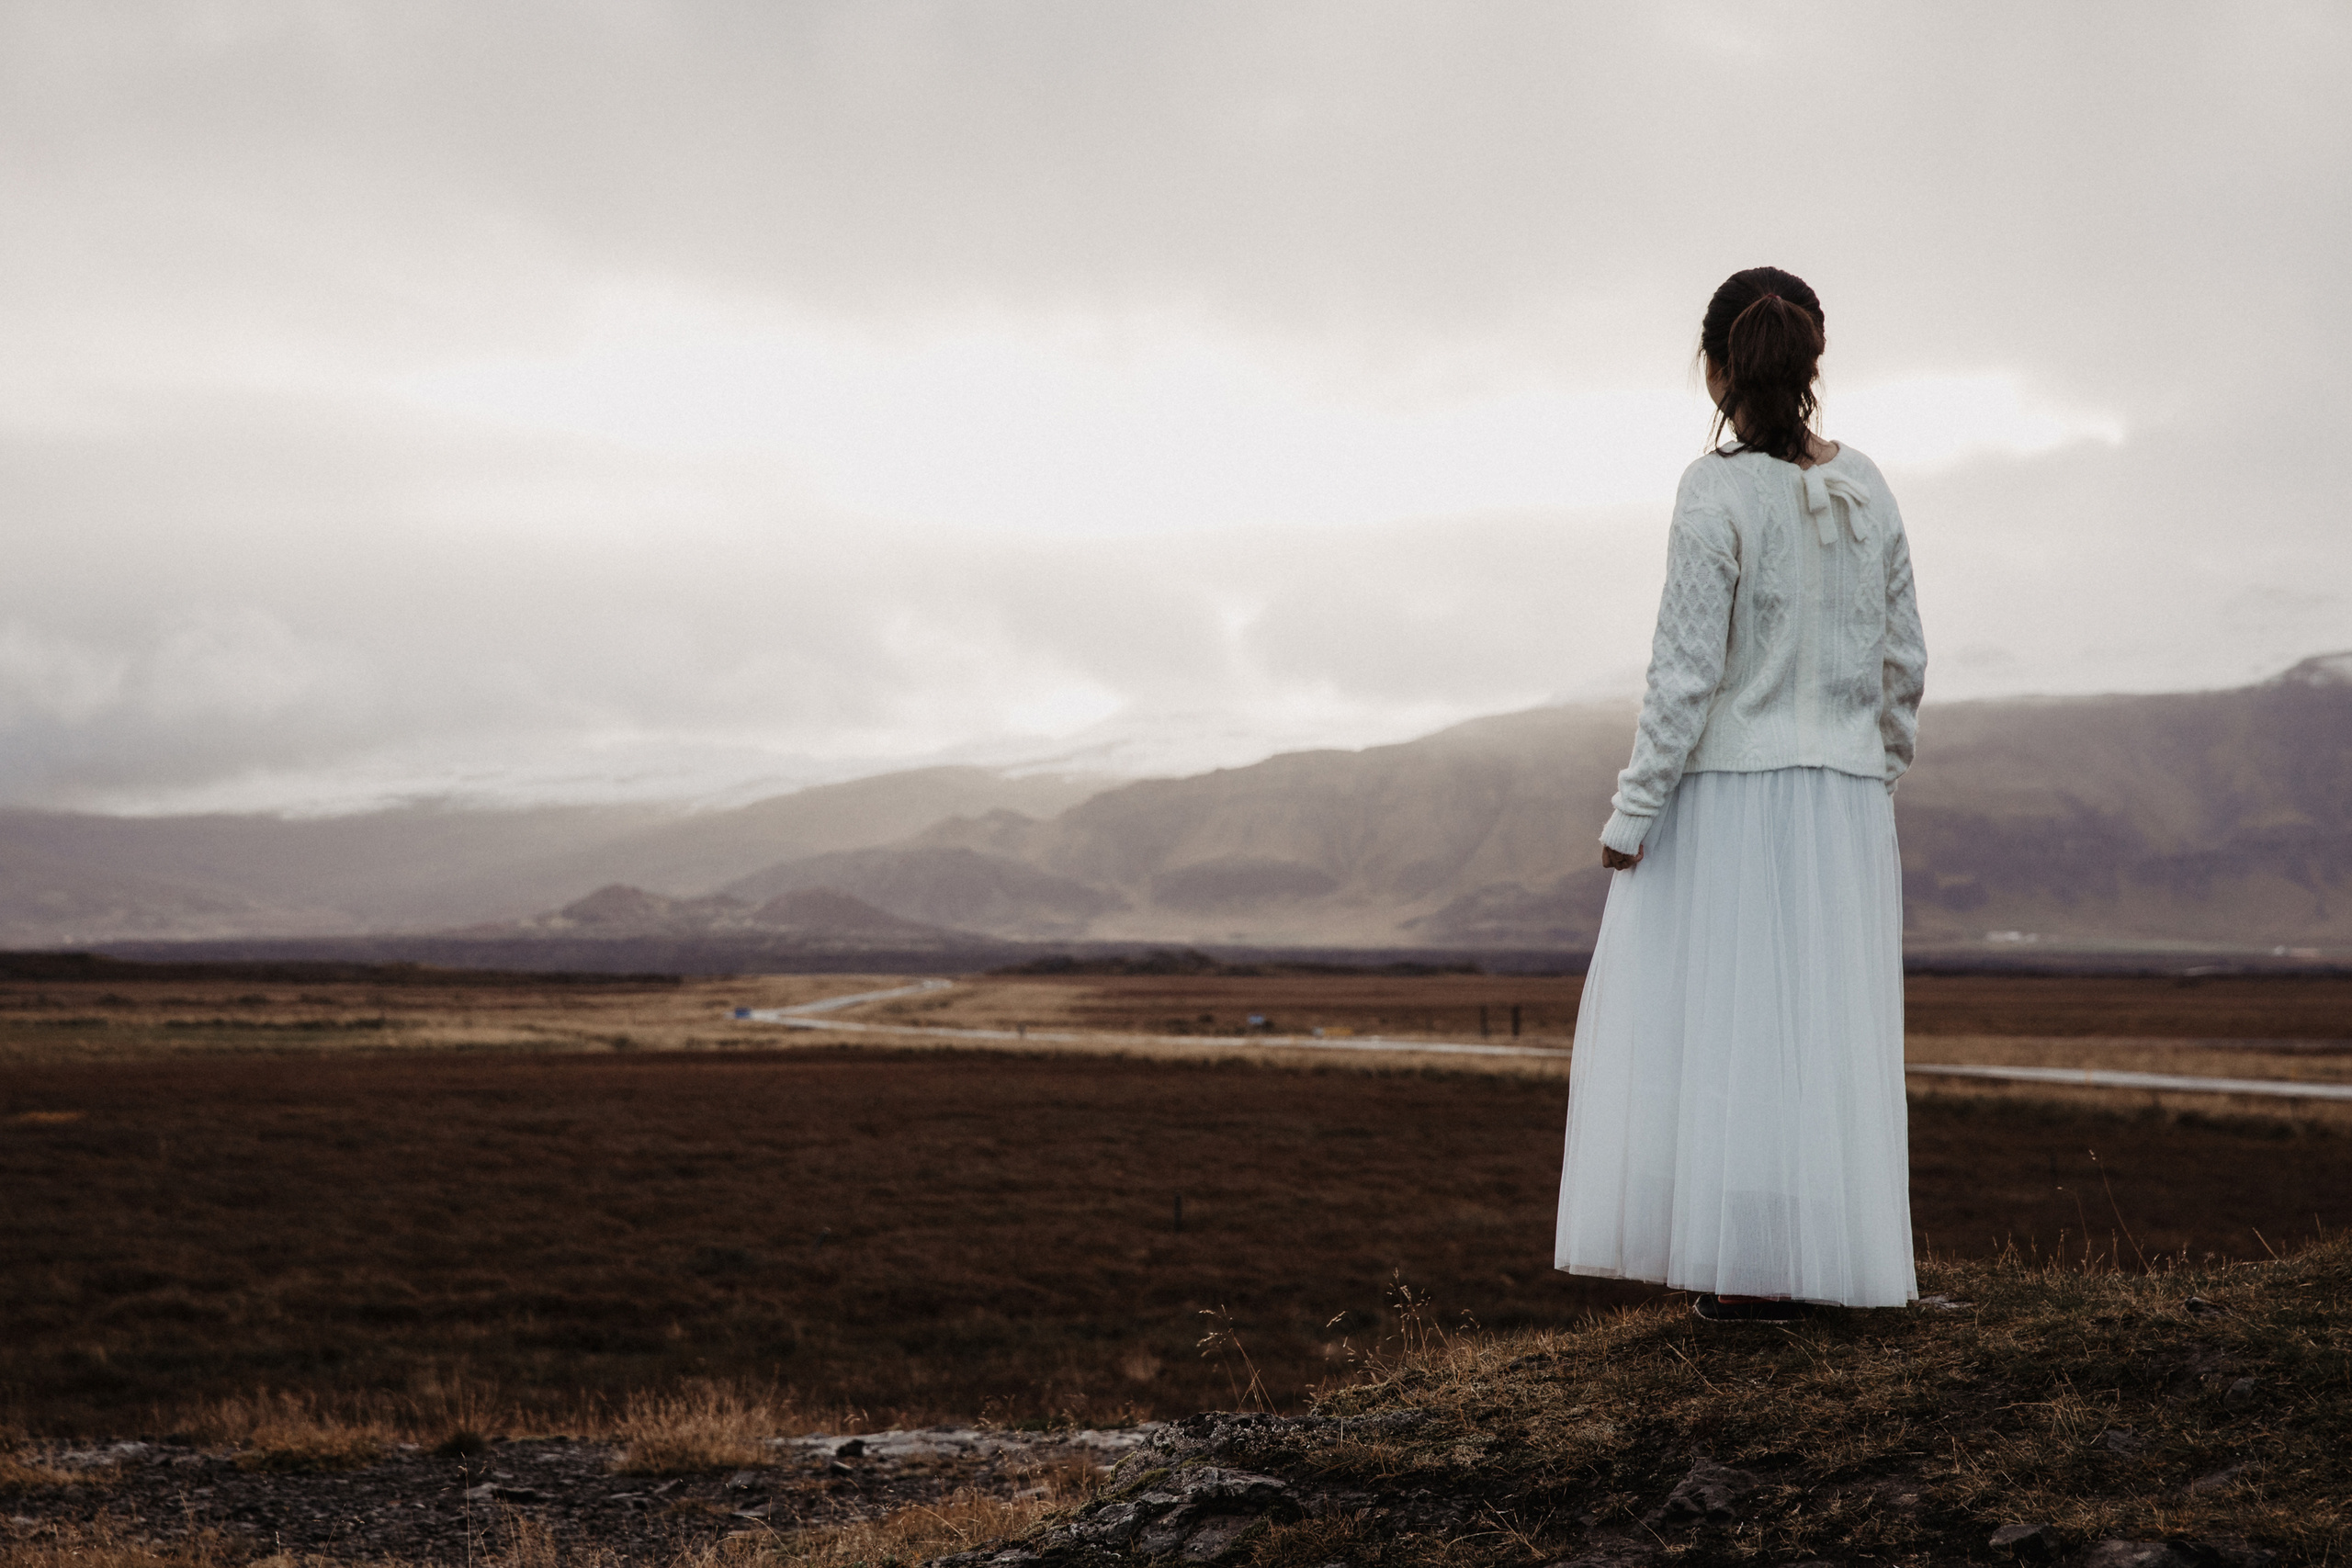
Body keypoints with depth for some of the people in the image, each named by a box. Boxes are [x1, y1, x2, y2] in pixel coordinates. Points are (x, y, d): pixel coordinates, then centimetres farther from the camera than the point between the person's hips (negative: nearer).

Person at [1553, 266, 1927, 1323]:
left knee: (1720, 1024, 2)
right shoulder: (1867, 490, 5)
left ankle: (1749, 1268, 4)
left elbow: (1687, 672, -15)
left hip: (1731, 792, -5)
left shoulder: (1720, 491, -13)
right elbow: (1903, 660, 8)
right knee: (1827, 1027, 11)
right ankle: (1821, 1260, 16)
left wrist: (1632, 811, -9)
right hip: (1845, 799, 6)